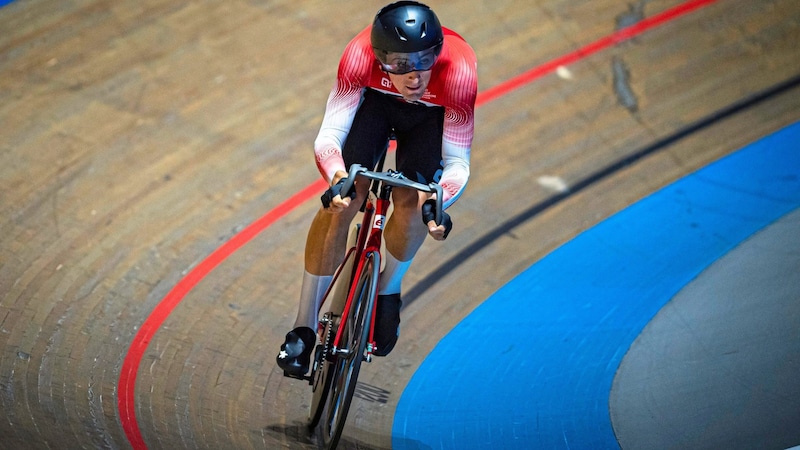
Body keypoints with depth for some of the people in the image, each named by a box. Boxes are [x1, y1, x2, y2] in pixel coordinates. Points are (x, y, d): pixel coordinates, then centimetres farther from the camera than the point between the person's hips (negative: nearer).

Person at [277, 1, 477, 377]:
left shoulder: (459, 70, -40)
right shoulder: (361, 55, -39)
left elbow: (457, 162, -31)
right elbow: (329, 134, -35)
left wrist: (438, 202, -51)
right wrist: (337, 179, -55)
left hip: (431, 115, 0)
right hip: (375, 100, 0)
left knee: (410, 201, -20)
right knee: (344, 199, -17)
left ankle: (388, 291, 13)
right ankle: (304, 328, -7)